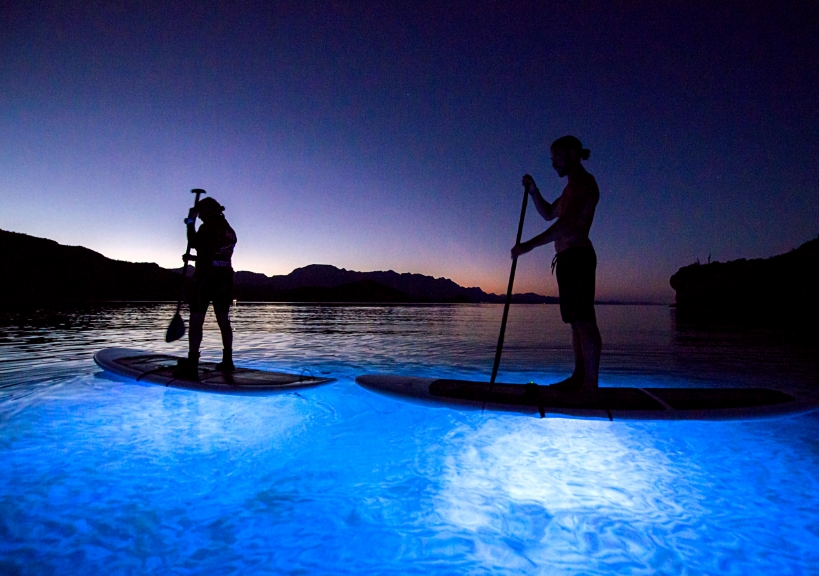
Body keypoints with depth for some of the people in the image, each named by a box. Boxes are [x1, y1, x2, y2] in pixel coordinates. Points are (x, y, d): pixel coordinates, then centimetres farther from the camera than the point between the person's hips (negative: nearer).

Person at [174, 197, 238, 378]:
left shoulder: (209, 226, -9)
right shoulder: (230, 230, 17)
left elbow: (193, 243, -5)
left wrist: (191, 222, 5)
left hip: (205, 277, -8)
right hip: (225, 278, 8)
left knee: (196, 321, -7)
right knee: (223, 321, 12)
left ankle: (191, 365, -11)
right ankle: (227, 361, 16)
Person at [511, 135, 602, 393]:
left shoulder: (582, 181, -9)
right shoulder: (574, 186, 23)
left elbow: (567, 224, -22)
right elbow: (548, 213, 30)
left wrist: (530, 245, -25)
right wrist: (534, 191, 13)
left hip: (576, 255, -11)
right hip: (571, 258, 11)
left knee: (584, 320, -11)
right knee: (577, 321, 10)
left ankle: (590, 383, -9)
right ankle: (579, 377, 15)